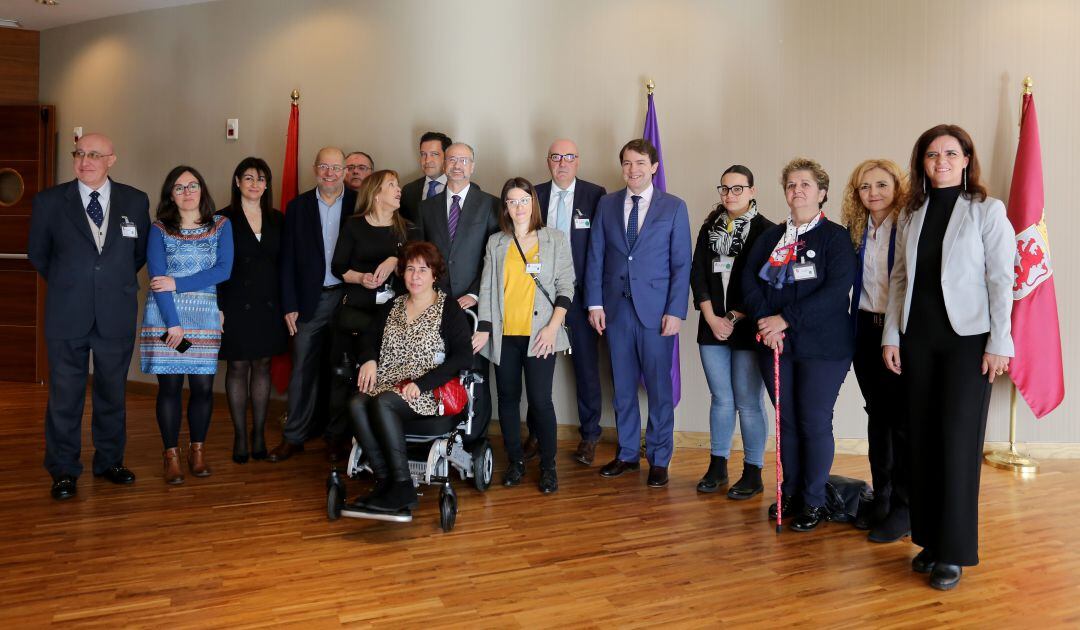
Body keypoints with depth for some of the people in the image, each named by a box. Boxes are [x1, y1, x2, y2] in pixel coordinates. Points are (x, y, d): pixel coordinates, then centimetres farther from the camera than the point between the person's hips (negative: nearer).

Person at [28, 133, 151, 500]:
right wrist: (65, 285, 13)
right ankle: (63, 472, 18)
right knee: (64, 397, 5)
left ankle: (109, 462, 26)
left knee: (112, 393, 12)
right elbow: (37, 253, 11)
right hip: (67, 317, -1)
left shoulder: (136, 201, 1)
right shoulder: (49, 201, -2)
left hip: (117, 315, 1)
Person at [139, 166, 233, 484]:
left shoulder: (221, 225, 7)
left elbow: (224, 270, -5)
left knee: (203, 386, -1)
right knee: (170, 385, 1)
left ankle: (197, 450, 17)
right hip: (165, 317, -1)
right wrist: (173, 323, -14)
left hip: (204, 317, 1)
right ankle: (171, 454, 12)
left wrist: (177, 283, -11)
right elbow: (157, 278, -5)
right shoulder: (159, 229, 4)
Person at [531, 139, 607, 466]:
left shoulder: (595, 195, -2)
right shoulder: (534, 195, 5)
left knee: (587, 366, 6)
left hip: (581, 293, -2)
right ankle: (537, 432, 26)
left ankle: (589, 435, 21)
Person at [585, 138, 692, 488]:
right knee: (622, 386, 11)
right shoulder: (607, 204, 8)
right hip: (616, 308, 3)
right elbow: (595, 257, 7)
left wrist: (675, 311, -9)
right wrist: (595, 303, 0)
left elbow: (682, 263, -2)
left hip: (656, 309, -2)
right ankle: (627, 453, 24)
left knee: (659, 387, 3)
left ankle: (658, 459, 17)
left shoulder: (674, 207, 1)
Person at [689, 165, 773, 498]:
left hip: (748, 329, -4)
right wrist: (712, 318, -4)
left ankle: (753, 473, 10)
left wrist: (734, 318, -9)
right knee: (720, 399, 10)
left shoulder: (765, 231, -2)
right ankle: (717, 466, 20)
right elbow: (698, 274, 7)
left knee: (749, 402, -1)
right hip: (712, 327, 4)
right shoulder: (709, 228, 12)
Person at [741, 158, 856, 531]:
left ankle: (814, 501, 14)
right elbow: (749, 281, 4)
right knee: (786, 420, 10)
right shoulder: (770, 237, 11)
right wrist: (765, 322, -12)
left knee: (814, 422, 0)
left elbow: (836, 290, -15)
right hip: (776, 345, 4)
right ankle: (791, 492, 24)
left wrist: (786, 319, -18)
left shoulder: (835, 237, -4)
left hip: (822, 346, -4)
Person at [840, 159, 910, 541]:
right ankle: (881, 498, 24)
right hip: (866, 331, 5)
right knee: (877, 414, 13)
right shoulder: (854, 230, 7)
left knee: (902, 419, 1)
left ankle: (904, 508, 11)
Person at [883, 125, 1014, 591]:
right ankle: (929, 539, 18)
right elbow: (899, 279, 10)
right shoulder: (915, 213, 11)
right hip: (918, 338, 4)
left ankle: (954, 552, 7)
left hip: (968, 338, -4)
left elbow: (1001, 281, -7)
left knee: (959, 440, -3)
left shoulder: (988, 211, -2)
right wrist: (892, 335, 5)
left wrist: (999, 343, -12)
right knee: (922, 439, 6)